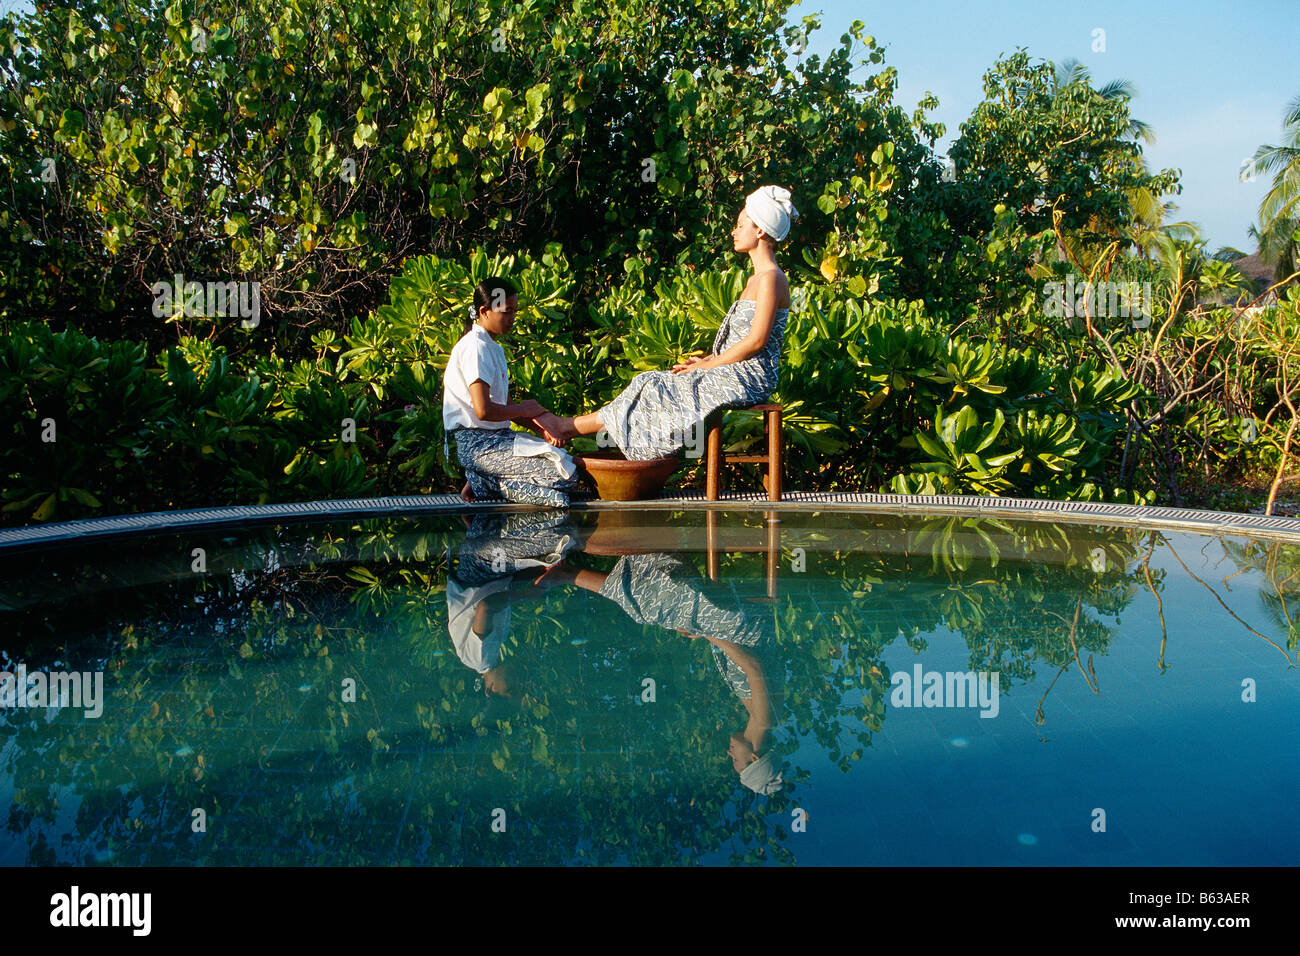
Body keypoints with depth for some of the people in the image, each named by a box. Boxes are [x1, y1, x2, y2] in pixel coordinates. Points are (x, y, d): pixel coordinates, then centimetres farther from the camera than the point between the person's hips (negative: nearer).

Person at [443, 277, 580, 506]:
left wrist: (543, 429, 2)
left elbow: (505, 408, 18)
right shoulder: (475, 347, -13)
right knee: (564, 474, -19)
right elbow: (483, 410, -23)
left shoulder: (494, 348, 20)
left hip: (497, 436, 10)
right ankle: (484, 485, -7)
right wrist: (522, 409, -6)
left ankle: (485, 483, 1)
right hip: (476, 443, -10)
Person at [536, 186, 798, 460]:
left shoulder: (771, 279, -14)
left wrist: (709, 364, -12)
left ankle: (570, 426, -2)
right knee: (654, 384, -1)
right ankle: (569, 426, -3)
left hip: (748, 380, -9)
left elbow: (757, 340, -20)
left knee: (655, 389, -9)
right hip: (737, 375, 9)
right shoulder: (756, 279, 18)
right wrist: (710, 358, 6)